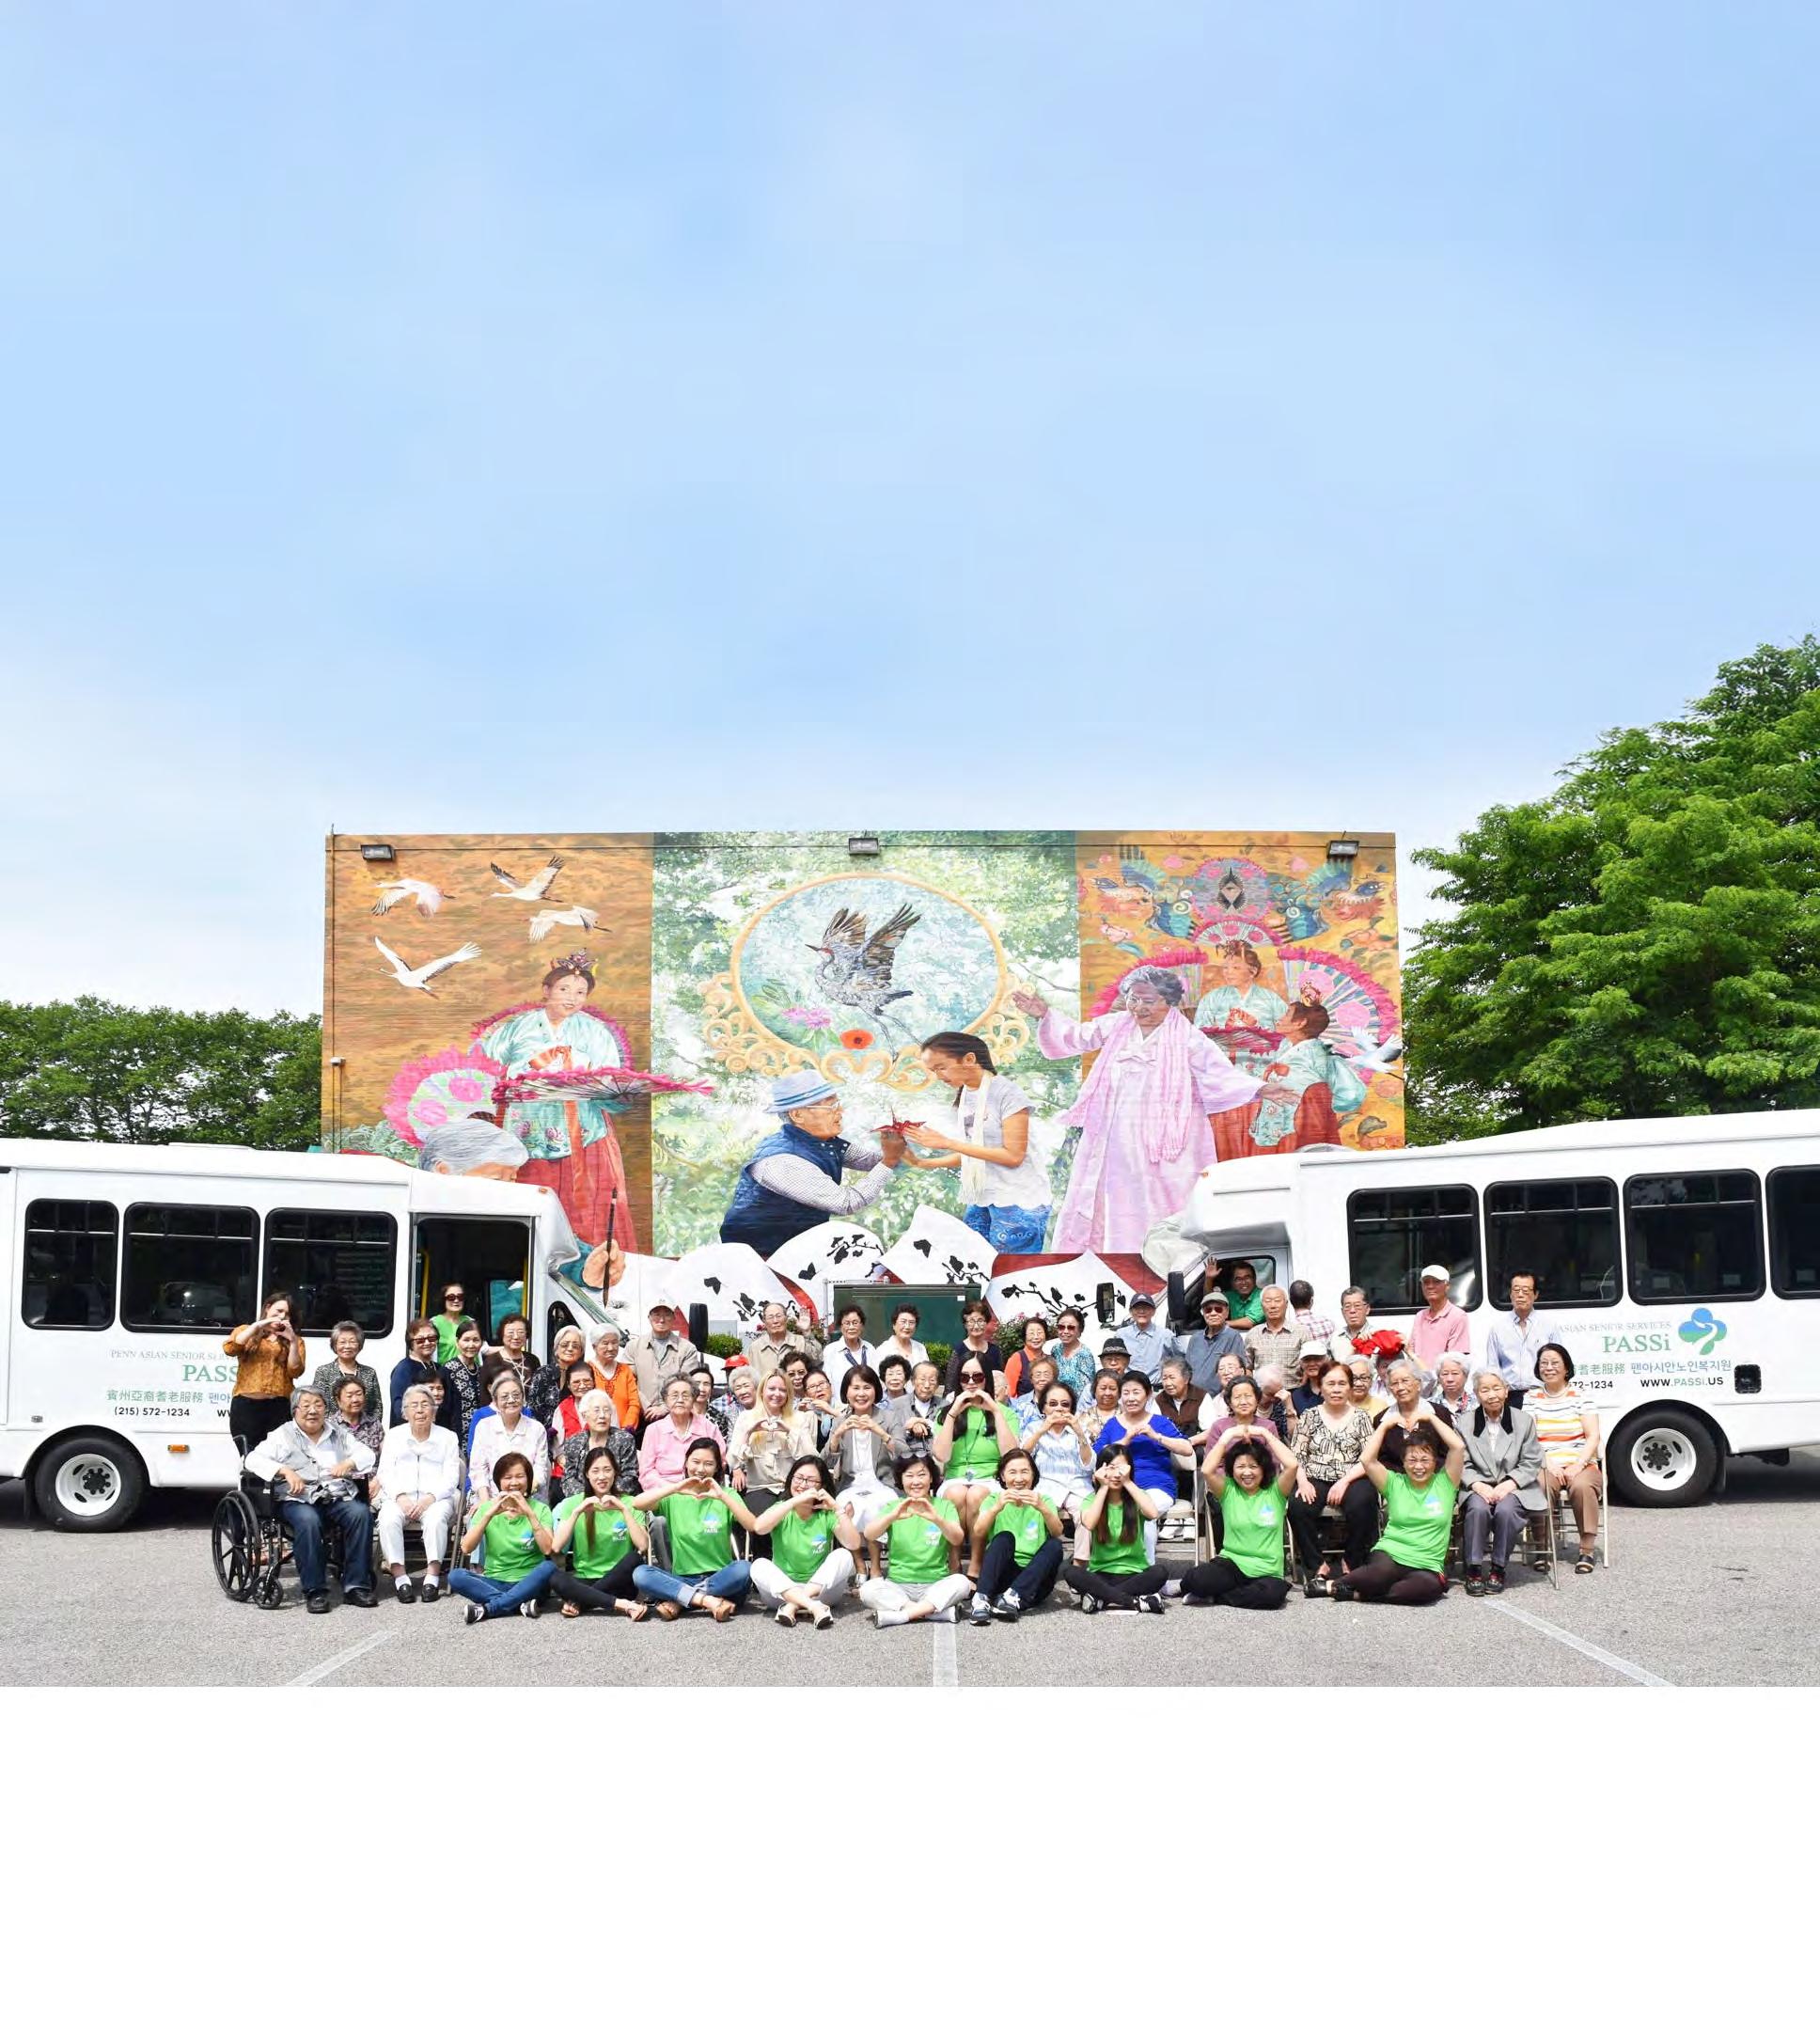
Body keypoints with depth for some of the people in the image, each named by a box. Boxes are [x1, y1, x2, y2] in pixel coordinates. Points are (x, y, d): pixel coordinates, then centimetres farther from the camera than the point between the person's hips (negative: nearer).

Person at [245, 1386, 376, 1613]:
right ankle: (314, 1591, -30)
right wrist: (286, 1471, -14)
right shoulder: (283, 1435, 13)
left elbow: (367, 1454, 21)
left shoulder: (337, 1434, 24)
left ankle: (356, 1586, -25)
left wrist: (349, 1463, -2)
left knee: (361, 1513, -28)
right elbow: (253, 1459, 1)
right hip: (299, 1500, -3)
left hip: (340, 1497, 3)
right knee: (308, 1520, -37)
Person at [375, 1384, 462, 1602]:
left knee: (436, 1517, -36)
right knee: (388, 1518, -32)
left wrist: (430, 1498, -15)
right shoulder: (394, 1436, 18)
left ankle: (432, 1576, -35)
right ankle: (400, 1577, -31)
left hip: (435, 1498, -1)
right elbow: (385, 1473, 8)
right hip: (400, 1497, 1)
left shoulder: (447, 1437, 12)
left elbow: (451, 1477, 3)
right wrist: (400, 1497, -12)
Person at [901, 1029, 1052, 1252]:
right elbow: (969, 1155, 13)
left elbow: (1013, 1156, -16)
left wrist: (948, 1143, -16)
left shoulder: (1006, 1092, -11)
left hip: (1018, 1202, -6)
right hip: (979, 1200, 6)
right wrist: (923, 1164, 2)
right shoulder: (963, 1097, 10)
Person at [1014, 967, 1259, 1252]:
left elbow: (1221, 1074, -13)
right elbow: (1076, 1036, 12)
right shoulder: (1116, 1026, 7)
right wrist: (1045, 1015, -2)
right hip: (1111, 1142, 4)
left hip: (1163, 1146, -4)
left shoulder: (1187, 1039, -7)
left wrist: (1258, 1089, -27)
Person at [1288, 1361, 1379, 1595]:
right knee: (1298, 1506, -31)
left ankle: (1351, 1563, -12)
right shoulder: (1310, 1416, 13)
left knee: (1361, 1504, -34)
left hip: (1351, 1479, -1)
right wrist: (1302, 1481, -13)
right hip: (1315, 1479, 1)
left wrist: (1344, 1481, -14)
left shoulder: (1360, 1417, 10)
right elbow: (1296, 1455, 6)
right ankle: (1317, 1566, -15)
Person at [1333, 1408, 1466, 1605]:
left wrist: (1431, 1417, 2)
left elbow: (1458, 1447, -3)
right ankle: (1333, 1584, -9)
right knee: (1382, 1572, -39)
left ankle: (1358, 1592, -20)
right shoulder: (1395, 1484, 11)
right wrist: (1385, 1425, 4)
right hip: (1389, 1554, -1)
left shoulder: (1444, 1483, 10)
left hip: (1426, 1565, 1)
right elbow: (1366, 1460, -3)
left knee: (1429, 1586, -37)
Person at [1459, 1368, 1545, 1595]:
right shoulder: (1465, 1424, 8)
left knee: (1505, 1510, -33)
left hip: (1514, 1488, 0)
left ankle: (1498, 1569, -16)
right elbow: (1462, 1465, 4)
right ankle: (1473, 1569, -21)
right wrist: (1477, 1485, -16)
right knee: (1478, 1509, -33)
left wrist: (1509, 1484, -13)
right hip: (1479, 1487, 0)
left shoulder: (1524, 1420, 8)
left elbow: (1531, 1462, 3)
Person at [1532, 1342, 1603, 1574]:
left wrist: (1577, 1466, -14)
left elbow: (1593, 1437, 1)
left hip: (1580, 1465, 0)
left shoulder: (1580, 1396, 8)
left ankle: (1586, 1550, -24)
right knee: (1540, 1486, -34)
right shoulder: (1532, 1398, 11)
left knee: (1582, 1485, -34)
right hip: (1545, 1465, 0)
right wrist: (1550, 1465, -14)